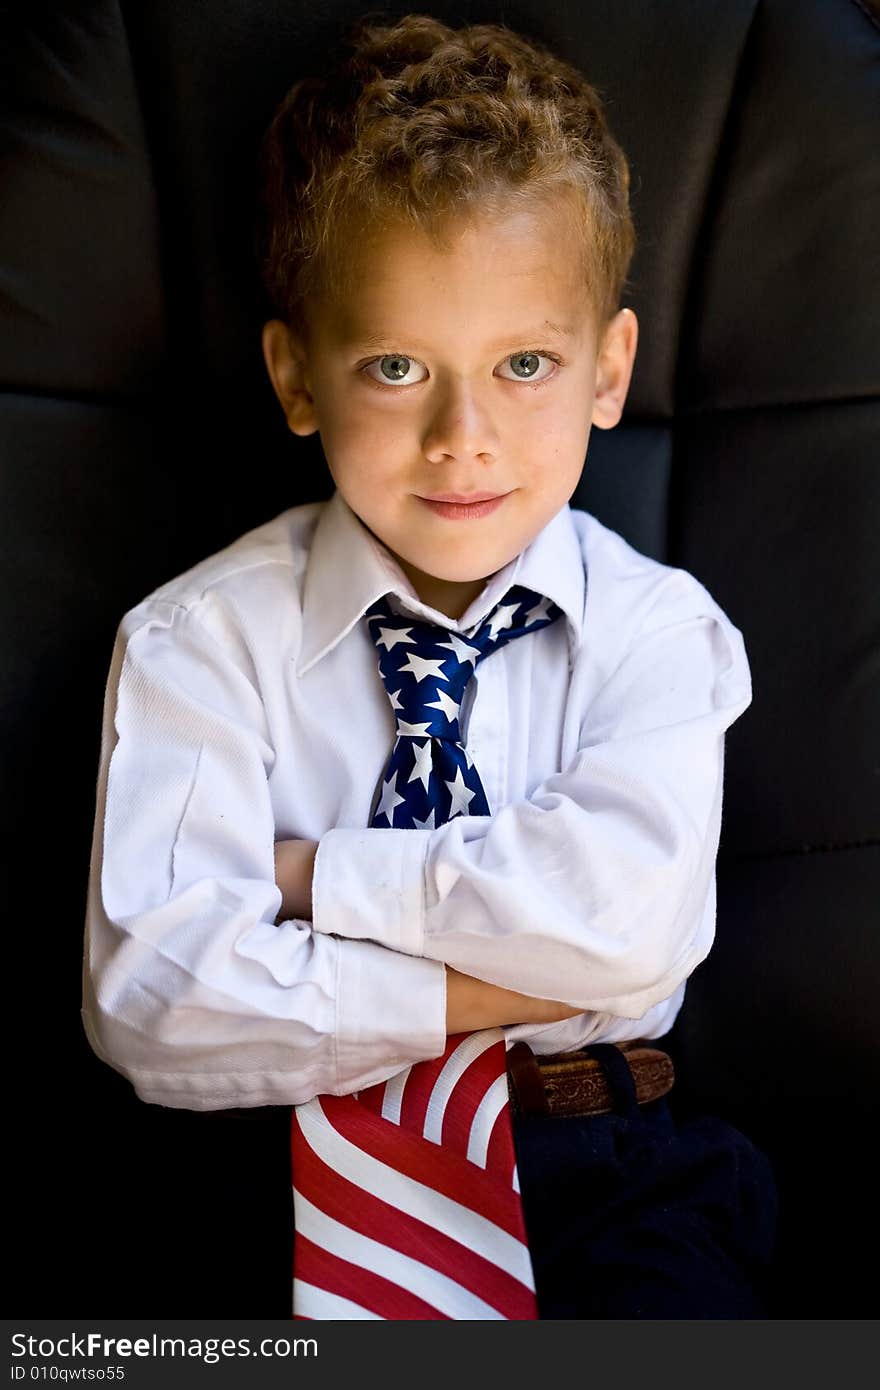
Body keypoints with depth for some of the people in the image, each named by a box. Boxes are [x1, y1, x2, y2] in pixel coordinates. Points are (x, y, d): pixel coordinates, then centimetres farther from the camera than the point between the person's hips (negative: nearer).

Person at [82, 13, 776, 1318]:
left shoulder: (656, 627, 1)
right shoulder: (200, 641, -2)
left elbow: (628, 917, -18)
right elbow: (153, 1006, -13)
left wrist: (312, 870, -11)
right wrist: (491, 987, -14)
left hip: (597, 1167, 1)